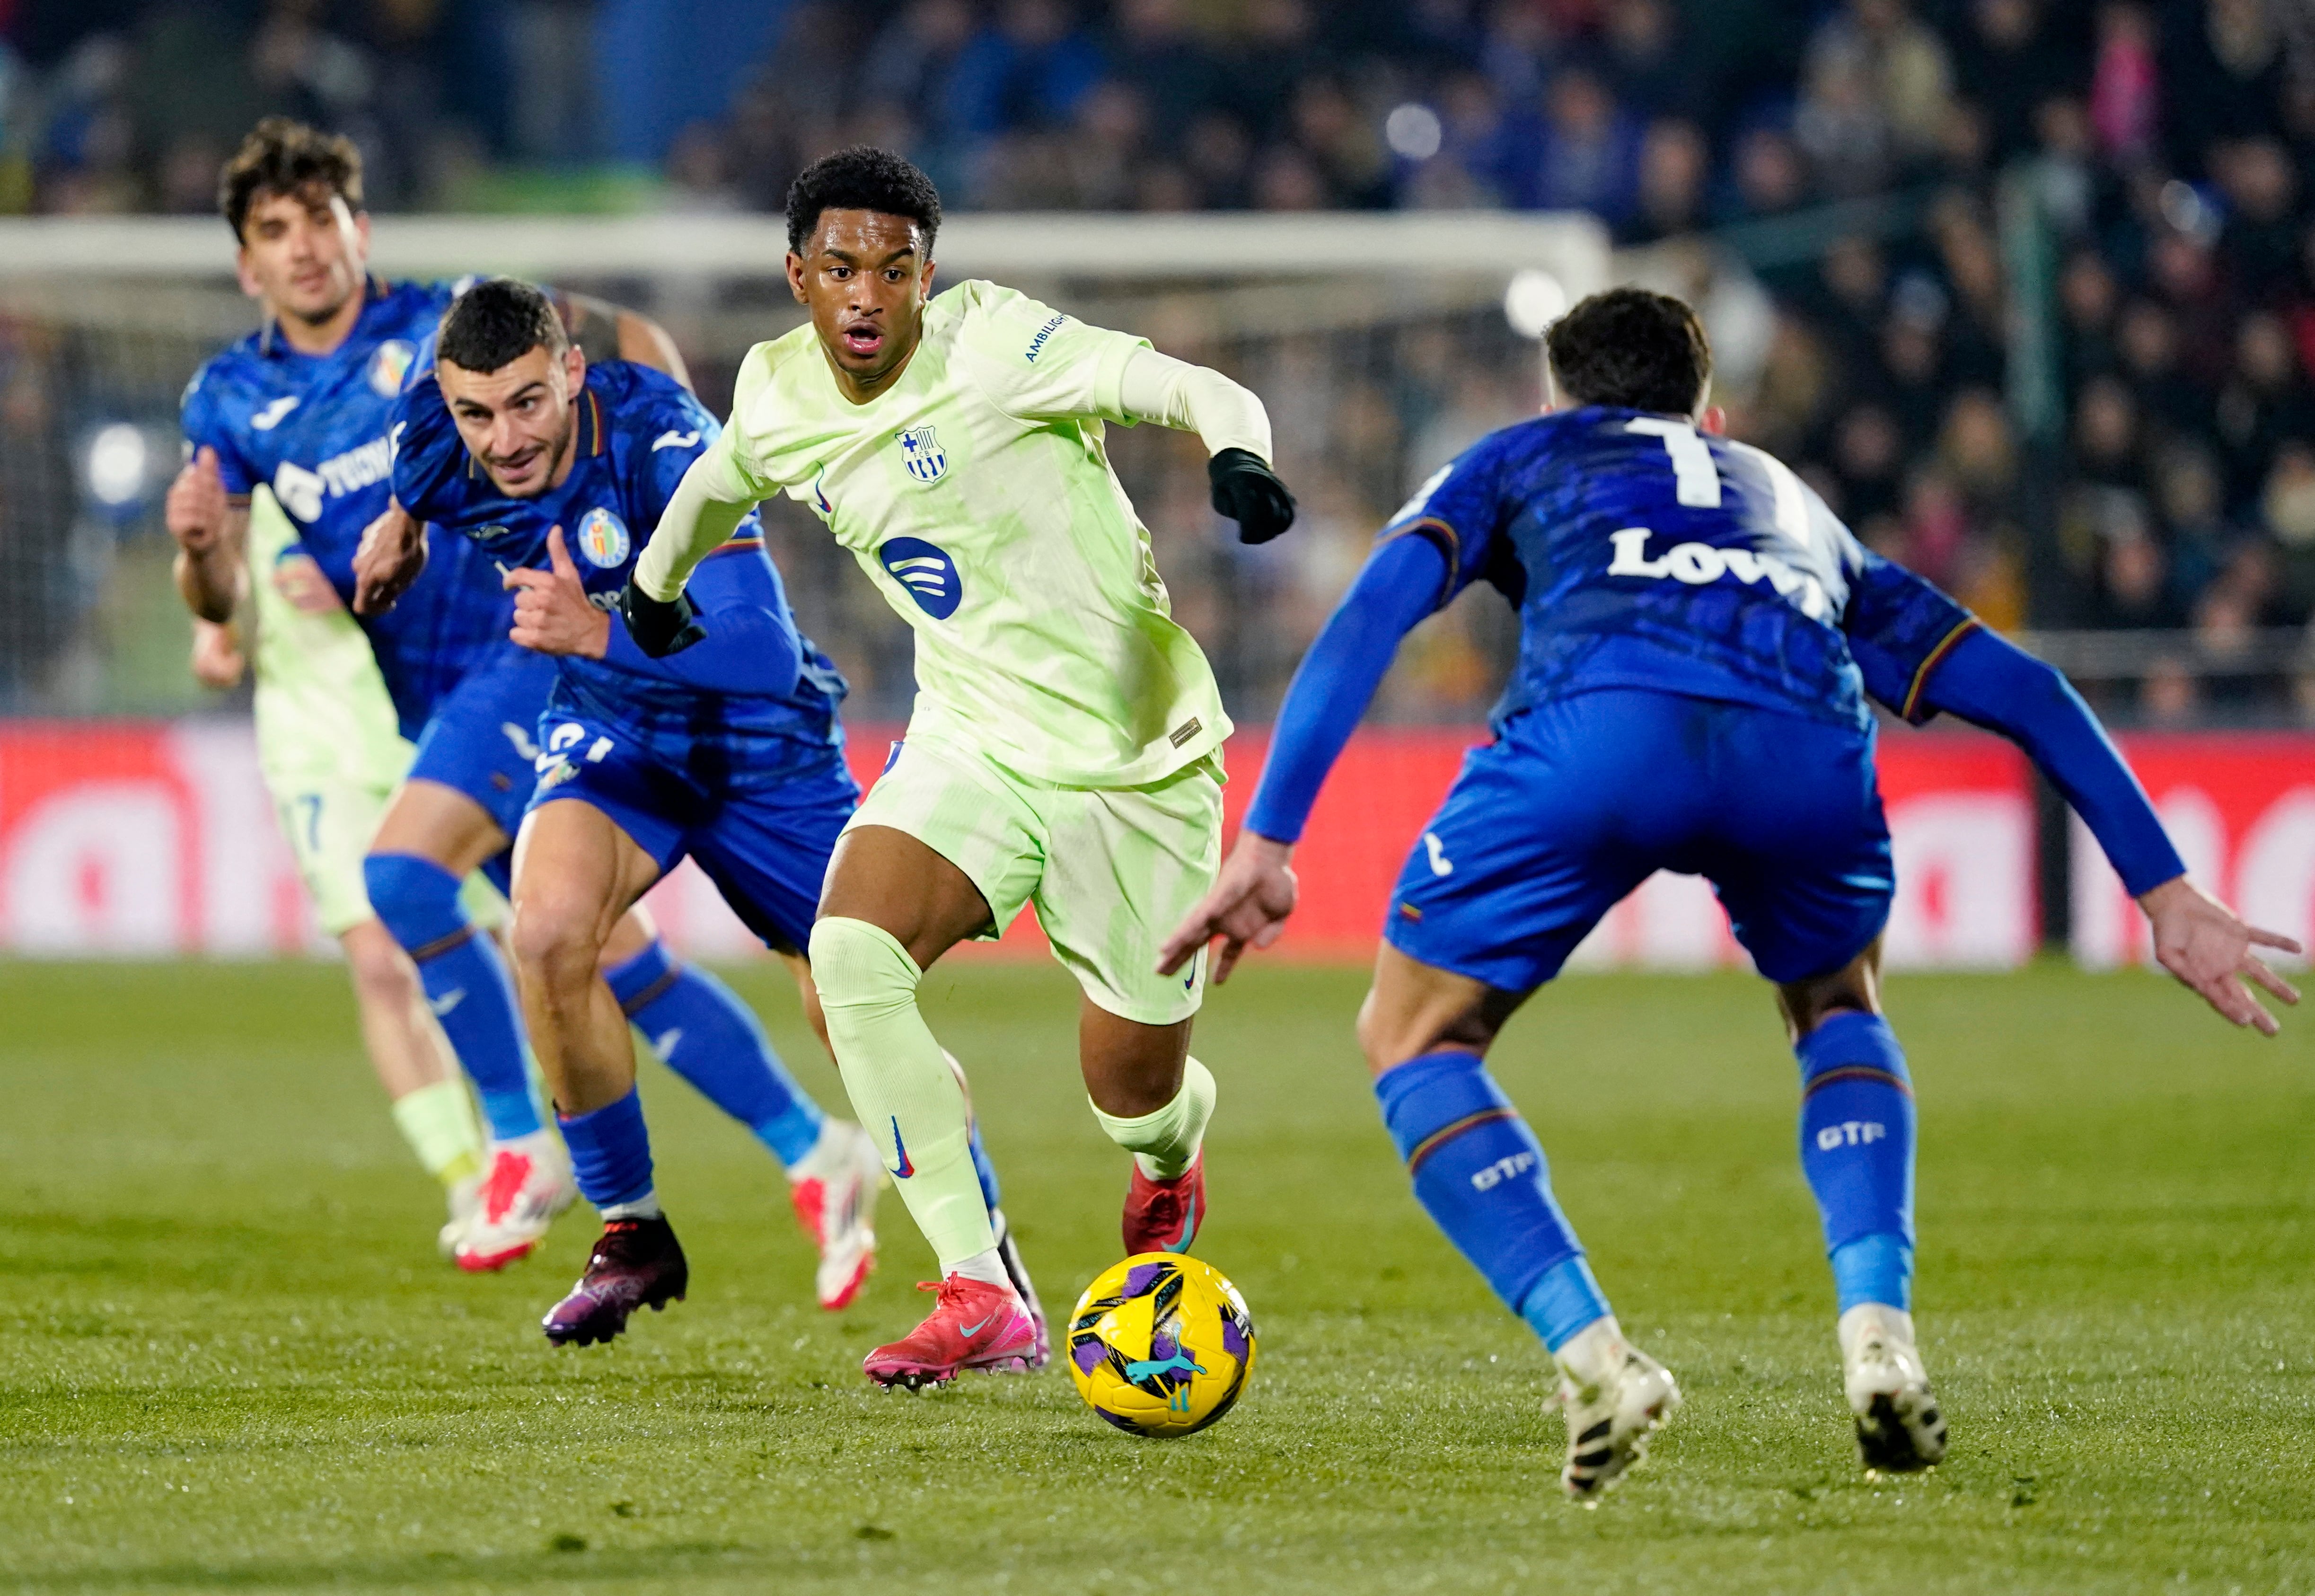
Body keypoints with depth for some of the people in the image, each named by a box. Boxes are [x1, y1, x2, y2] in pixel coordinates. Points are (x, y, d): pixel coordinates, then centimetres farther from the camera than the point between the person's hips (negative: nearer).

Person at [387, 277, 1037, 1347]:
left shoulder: (660, 438, -33)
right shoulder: (430, 450, -19)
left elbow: (768, 650, -41)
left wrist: (599, 634, -50)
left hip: (757, 738, -3)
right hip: (612, 734, 3)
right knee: (546, 929, -27)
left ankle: (988, 1254, 26)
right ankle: (629, 1233, -9)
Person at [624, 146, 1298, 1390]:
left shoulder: (991, 342, -17)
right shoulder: (775, 396, 0)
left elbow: (1194, 390, -24)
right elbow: (721, 477, 25)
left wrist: (1237, 455, -47)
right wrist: (657, 577, 43)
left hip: (1134, 755, -4)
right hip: (970, 740, 4)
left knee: (1130, 1089, 0)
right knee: (849, 956, -25)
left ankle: (1172, 1161, 43)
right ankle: (979, 1298, -20)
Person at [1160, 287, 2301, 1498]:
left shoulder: (1519, 459, 36)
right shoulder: (1793, 503, 43)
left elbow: (1378, 604, 16)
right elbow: (2020, 690, 37)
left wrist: (1264, 842, 8)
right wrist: (2167, 896, 40)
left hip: (1596, 719, -3)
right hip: (1804, 741, 3)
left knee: (1415, 1043, 18)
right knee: (1836, 1011, 34)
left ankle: (1592, 1355, -2)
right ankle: (1878, 1331, 11)